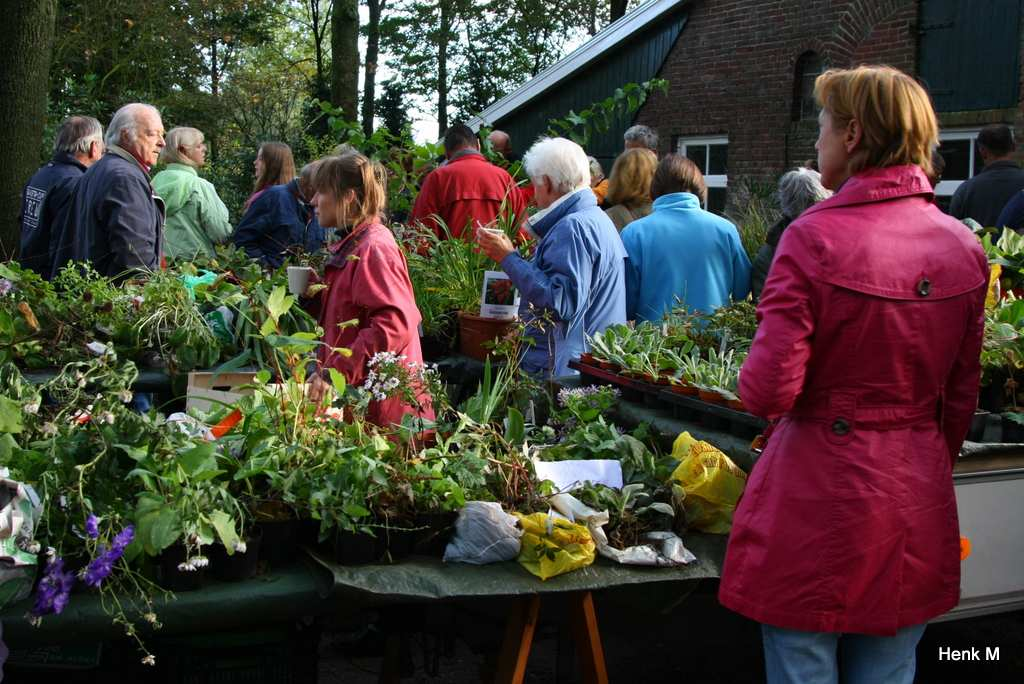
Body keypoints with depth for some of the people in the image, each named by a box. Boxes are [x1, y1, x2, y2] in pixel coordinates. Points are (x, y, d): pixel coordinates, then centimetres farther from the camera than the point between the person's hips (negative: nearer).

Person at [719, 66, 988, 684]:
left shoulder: (815, 238, -16)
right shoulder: (964, 246, 1)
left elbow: (769, 390, -19)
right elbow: (961, 396, 10)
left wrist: (755, 379, 3)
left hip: (818, 494, -5)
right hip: (916, 506, 5)